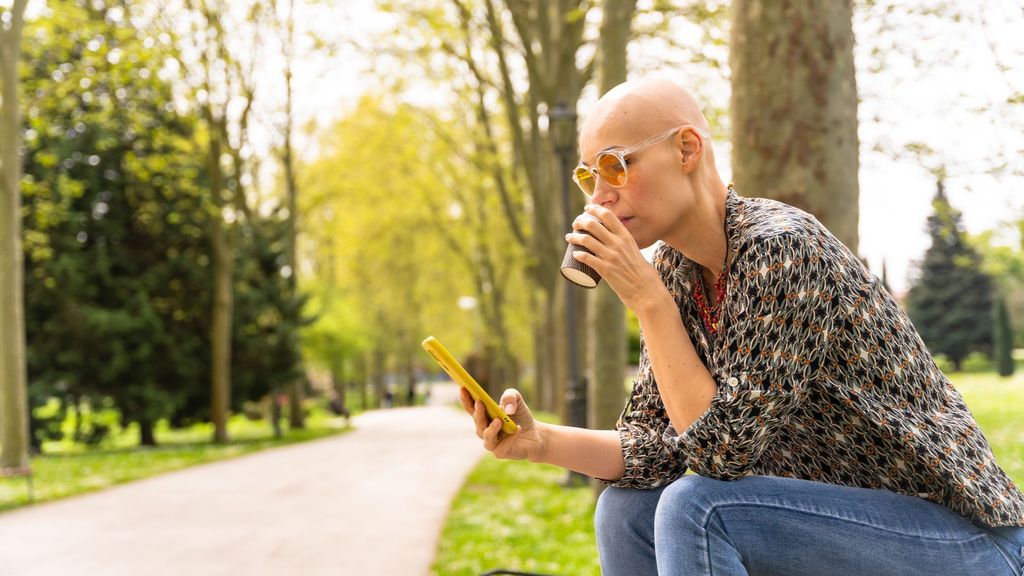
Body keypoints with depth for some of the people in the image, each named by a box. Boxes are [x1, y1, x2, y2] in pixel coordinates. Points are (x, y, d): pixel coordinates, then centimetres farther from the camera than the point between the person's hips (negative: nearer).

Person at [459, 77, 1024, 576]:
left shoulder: (781, 248, -24)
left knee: (699, 508, -26)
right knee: (627, 509, 0)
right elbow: (657, 448, 2)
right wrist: (540, 441, -14)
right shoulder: (676, 270, 1)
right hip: (841, 515, 8)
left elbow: (723, 448, -25)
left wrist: (647, 300, -24)